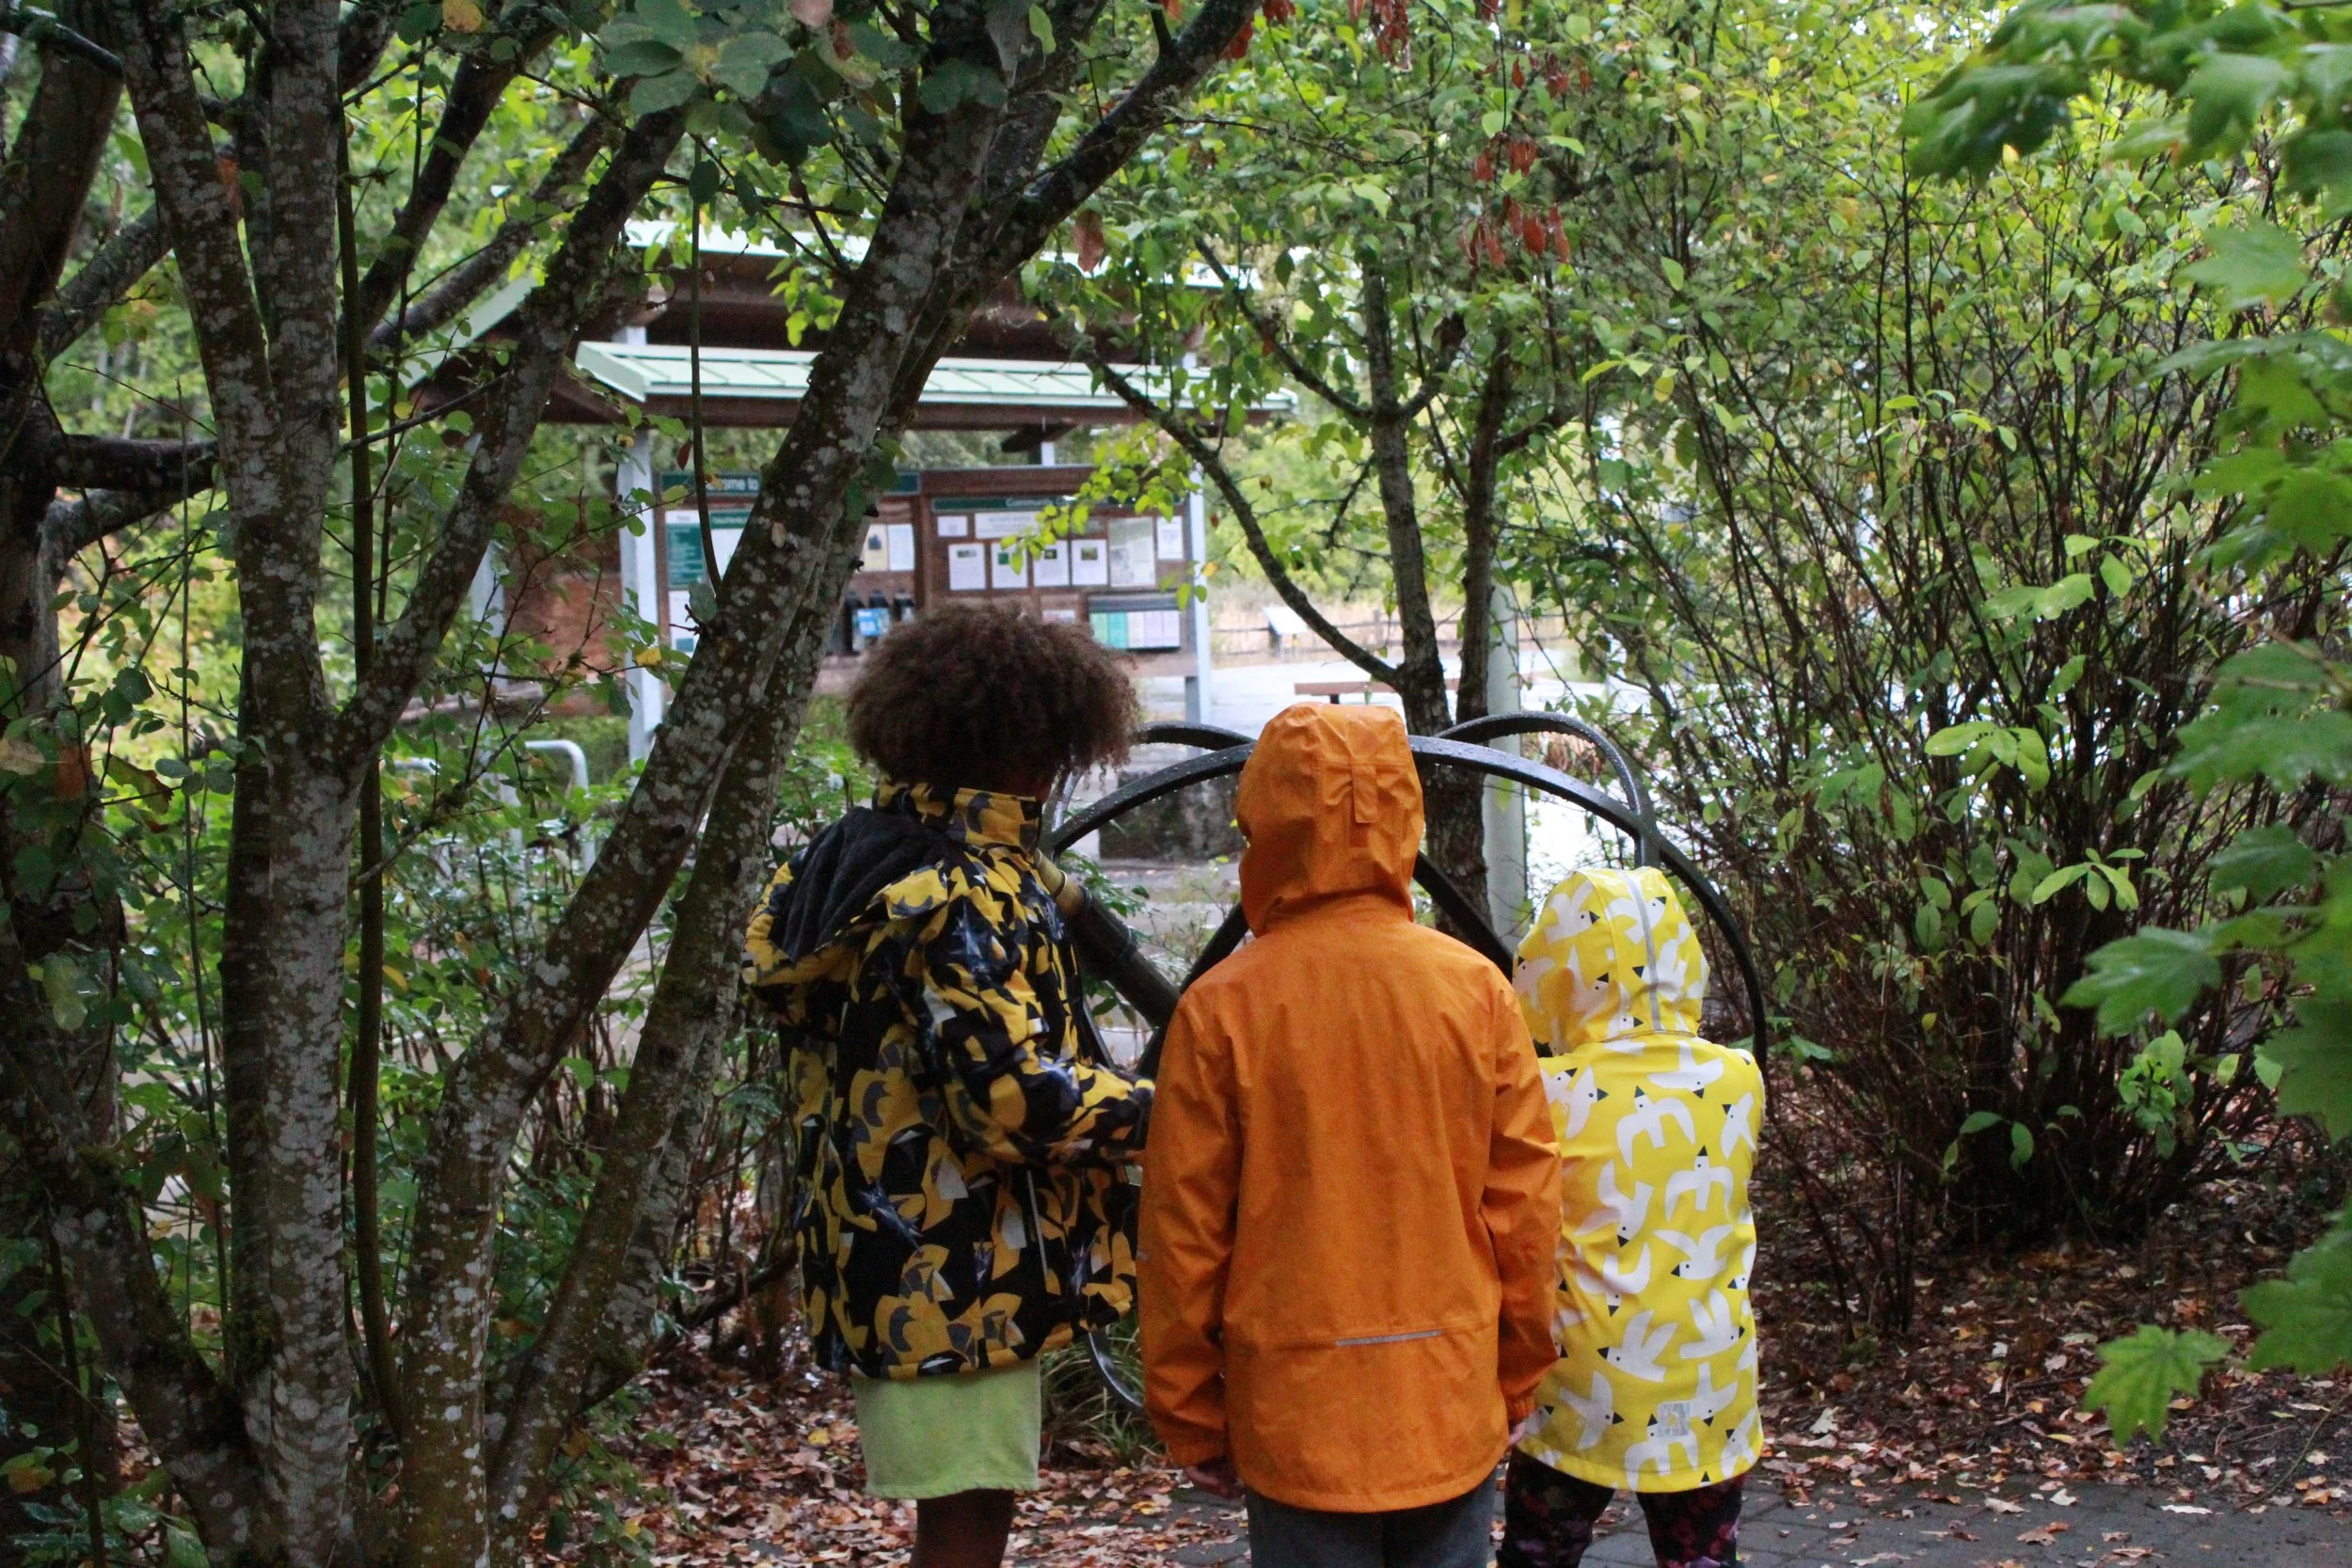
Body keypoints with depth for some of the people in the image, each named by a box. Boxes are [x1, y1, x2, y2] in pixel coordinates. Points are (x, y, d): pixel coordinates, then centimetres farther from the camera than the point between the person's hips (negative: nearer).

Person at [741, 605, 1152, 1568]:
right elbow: (1013, 1097, -29)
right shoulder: (969, 897, -22)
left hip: (879, 1247, 10)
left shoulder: (848, 858, 8)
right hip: (955, 1264, -10)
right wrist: (1149, 1112, -14)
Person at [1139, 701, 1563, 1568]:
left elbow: (1183, 1231, -6)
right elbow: (1526, 1207, 1)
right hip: (1454, 1409, 2)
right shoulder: (1476, 988, -4)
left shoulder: (1221, 1007, -10)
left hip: (1297, 1414, -2)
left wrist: (1191, 1421, 6)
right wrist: (1515, 1382, 14)